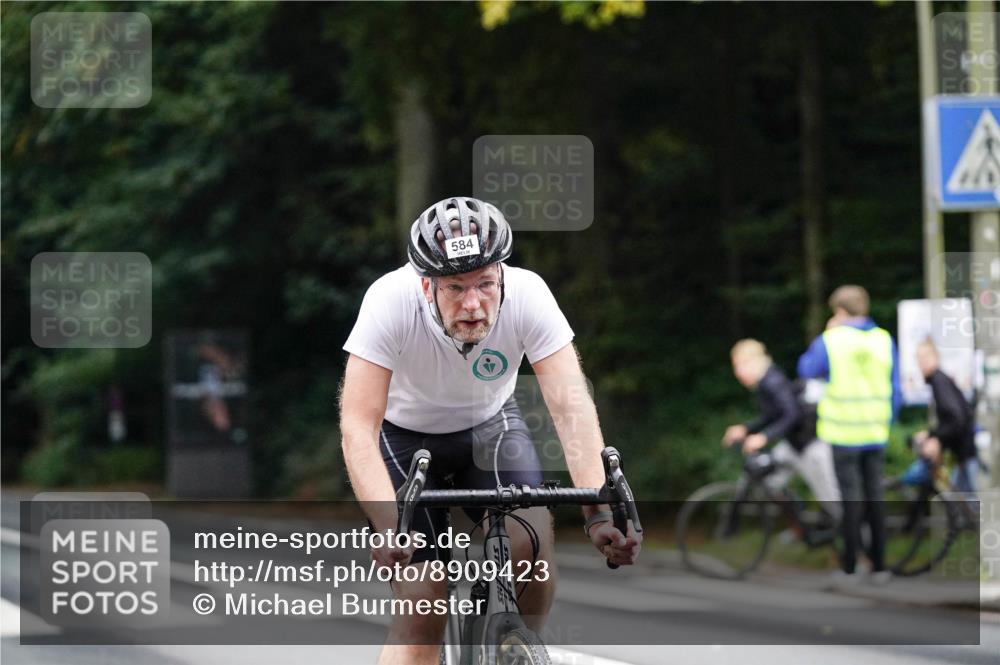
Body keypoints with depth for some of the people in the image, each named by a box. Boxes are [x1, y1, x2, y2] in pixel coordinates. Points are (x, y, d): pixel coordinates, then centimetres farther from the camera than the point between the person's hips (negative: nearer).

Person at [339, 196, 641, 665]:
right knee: (421, 611, -12)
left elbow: (572, 407, -34)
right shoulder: (391, 301, -34)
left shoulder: (528, 294, -29)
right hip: (406, 436, -1)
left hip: (490, 424, 2)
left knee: (531, 536, -26)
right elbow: (358, 425, -38)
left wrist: (598, 512, -47)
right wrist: (387, 525, -51)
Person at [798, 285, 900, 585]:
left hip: (844, 432, -3)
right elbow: (894, 388, 6)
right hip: (876, 431, 3)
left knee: (852, 496, 0)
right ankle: (879, 566, 11)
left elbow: (806, 369, 7)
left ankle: (850, 567, 2)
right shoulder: (884, 339, 2)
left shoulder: (831, 340, -10)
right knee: (875, 495, 10)